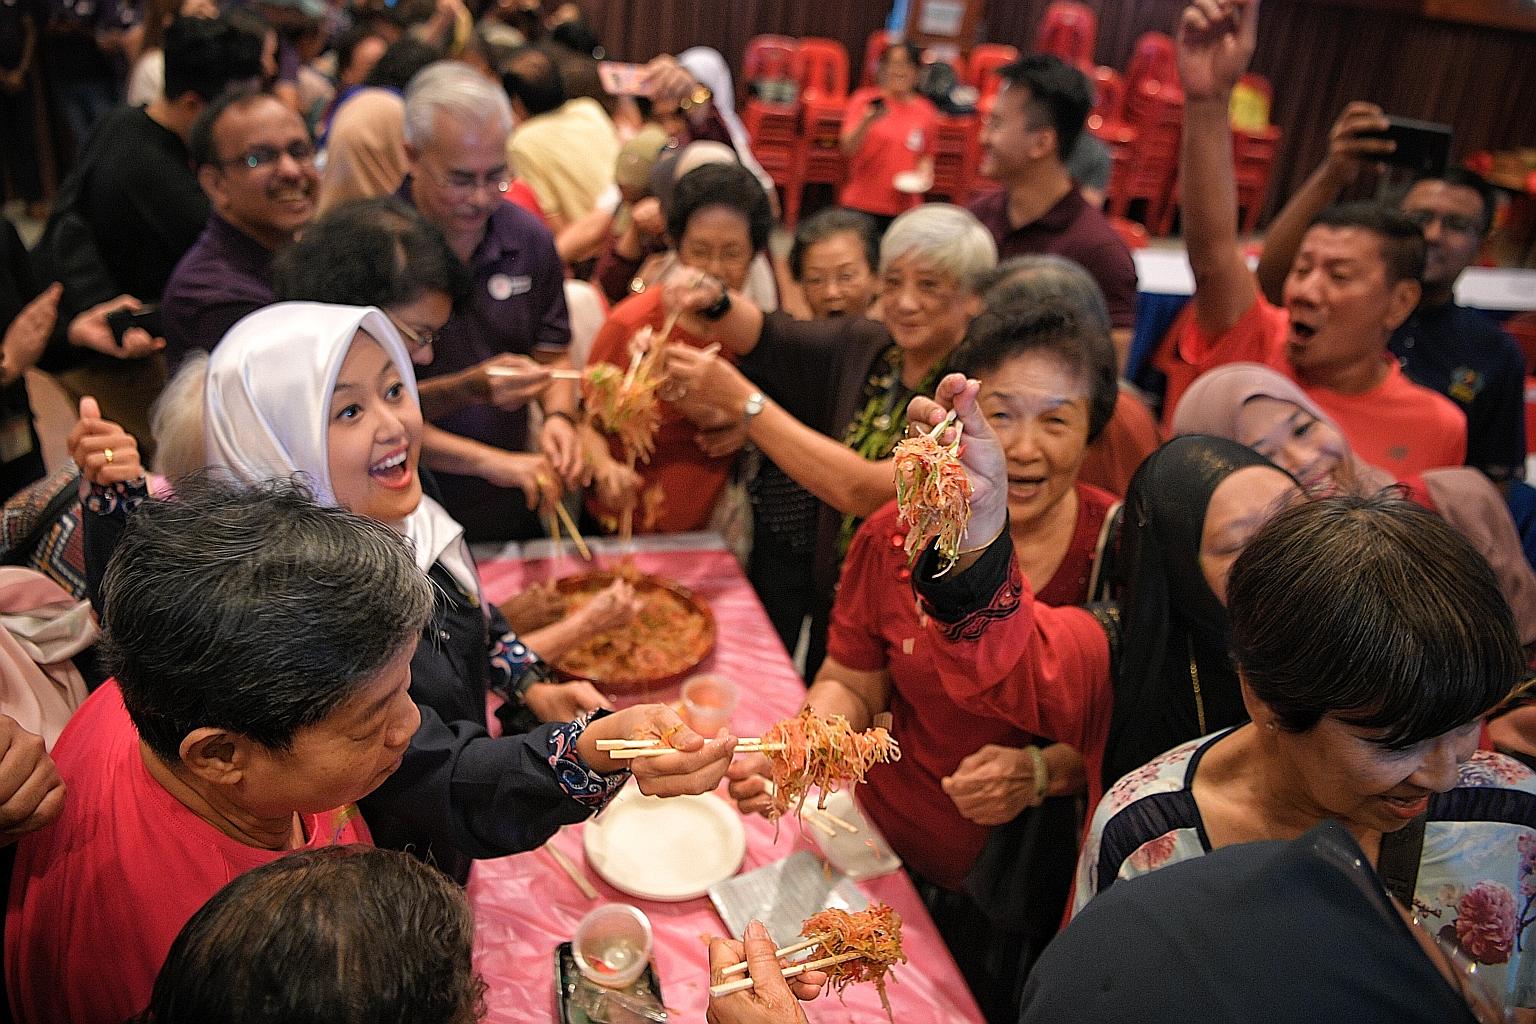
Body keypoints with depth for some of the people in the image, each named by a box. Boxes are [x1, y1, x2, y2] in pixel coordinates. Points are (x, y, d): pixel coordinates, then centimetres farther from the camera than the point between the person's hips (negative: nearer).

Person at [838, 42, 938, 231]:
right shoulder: (865, 101, 0)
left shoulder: (925, 112, 7)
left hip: (903, 209, 2)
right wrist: (867, 122, -22)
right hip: (861, 207, -2)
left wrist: (924, 173, -1)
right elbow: (847, 148, -7)